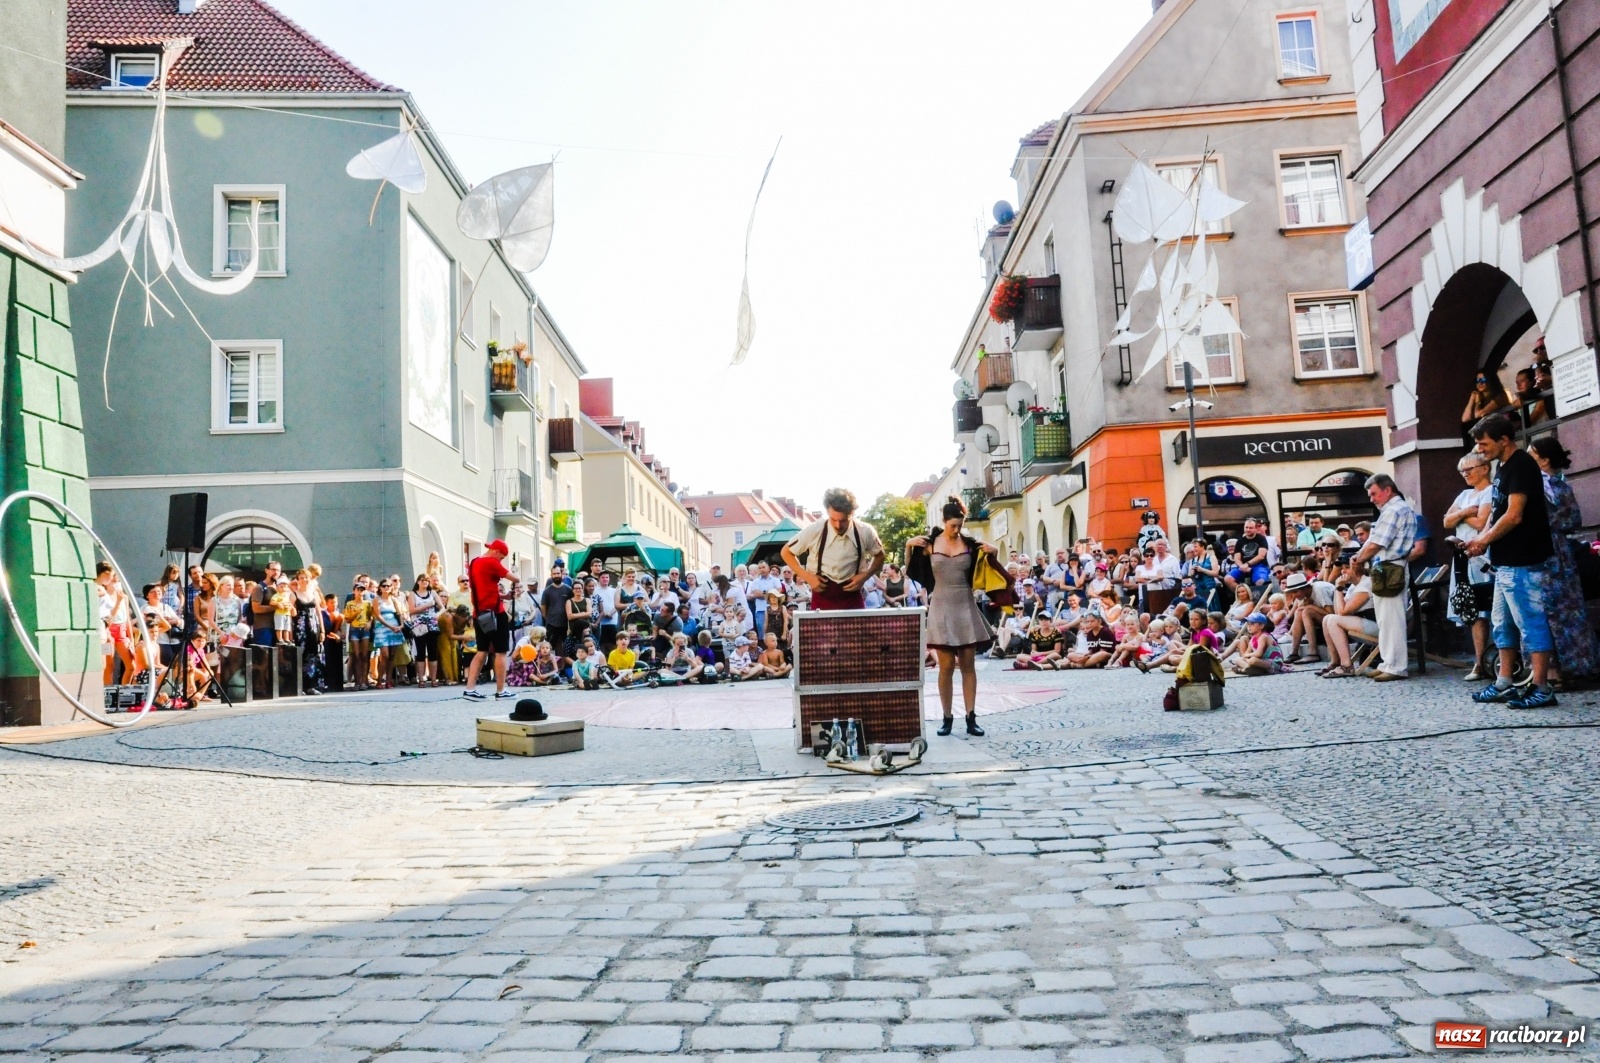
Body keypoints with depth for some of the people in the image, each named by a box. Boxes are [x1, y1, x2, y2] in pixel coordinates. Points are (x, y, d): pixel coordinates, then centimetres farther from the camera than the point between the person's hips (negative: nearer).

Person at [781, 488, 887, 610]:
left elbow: (879, 556, 11)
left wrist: (865, 576, -5)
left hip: (851, 594, 1)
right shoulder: (814, 530, -15)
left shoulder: (865, 532, -10)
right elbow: (787, 552, 1)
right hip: (822, 595, -1)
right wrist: (807, 576, -8)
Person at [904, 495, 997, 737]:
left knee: (968, 664, 3)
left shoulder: (971, 544, 2)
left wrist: (993, 554, -5)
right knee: (946, 665, -2)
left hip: (966, 607, 2)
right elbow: (911, 571, 7)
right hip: (941, 608, -1)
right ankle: (947, 717, 6)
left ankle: (971, 718, 6)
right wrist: (908, 547, -8)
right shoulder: (929, 543, -1)